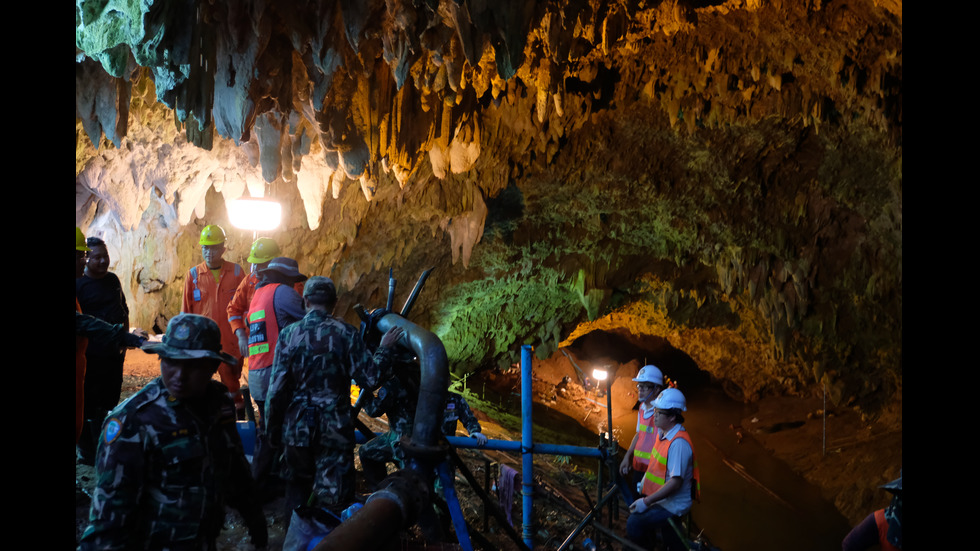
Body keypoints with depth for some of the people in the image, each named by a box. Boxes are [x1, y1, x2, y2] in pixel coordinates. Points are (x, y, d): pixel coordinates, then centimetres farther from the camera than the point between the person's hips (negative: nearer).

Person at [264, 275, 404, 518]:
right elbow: (370, 379, -9)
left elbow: (276, 388, -3)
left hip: (297, 426, 2)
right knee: (332, 496, 4)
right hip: (335, 428, -2)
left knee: (297, 488, 20)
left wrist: (273, 429, 7)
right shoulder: (346, 334, -7)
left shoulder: (289, 334, -4)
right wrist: (384, 349, 6)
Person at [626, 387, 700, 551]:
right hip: (662, 498, 9)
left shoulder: (679, 443, -26)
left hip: (673, 505, -9)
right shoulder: (662, 432, 4)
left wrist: (646, 502, -25)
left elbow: (676, 482, -28)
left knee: (634, 523, -19)